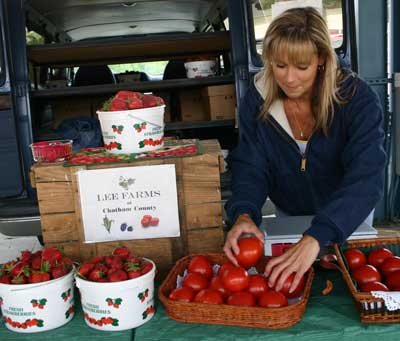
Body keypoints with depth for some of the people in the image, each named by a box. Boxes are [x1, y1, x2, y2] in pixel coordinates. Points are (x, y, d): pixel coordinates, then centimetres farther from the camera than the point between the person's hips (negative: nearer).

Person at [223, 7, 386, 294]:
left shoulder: (356, 97, -27)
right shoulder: (257, 100, -16)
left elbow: (366, 177, -39)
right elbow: (251, 168, -16)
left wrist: (315, 239, -53)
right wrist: (243, 215, -39)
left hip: (349, 222, -2)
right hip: (288, 218, 2)